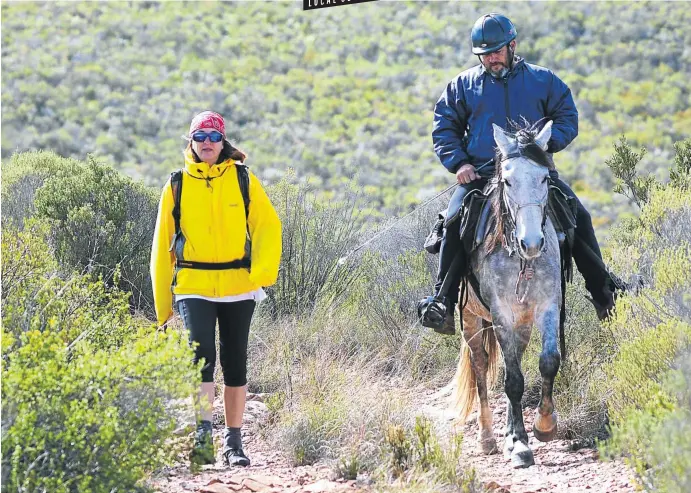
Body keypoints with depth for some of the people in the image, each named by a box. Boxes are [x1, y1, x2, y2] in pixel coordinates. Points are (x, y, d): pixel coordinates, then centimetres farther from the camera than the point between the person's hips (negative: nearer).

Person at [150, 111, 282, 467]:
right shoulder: (177, 185, 6)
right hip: (193, 287, -1)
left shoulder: (243, 180, 4)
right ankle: (202, 436, -20)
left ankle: (233, 441, 18)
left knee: (234, 363, 8)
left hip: (238, 288, 1)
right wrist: (163, 306, 9)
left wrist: (262, 275, -15)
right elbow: (162, 246, 10)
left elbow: (268, 227, 0)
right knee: (201, 354, -19)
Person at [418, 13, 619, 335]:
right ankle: (443, 303, -21)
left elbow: (568, 119, 11)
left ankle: (603, 293, -2)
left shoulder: (543, 81, 12)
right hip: (480, 173, 0)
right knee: (455, 221, -25)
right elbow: (444, 128, 15)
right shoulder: (462, 85, 13)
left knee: (579, 218, -15)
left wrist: (548, 141, -10)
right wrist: (459, 162, -3)